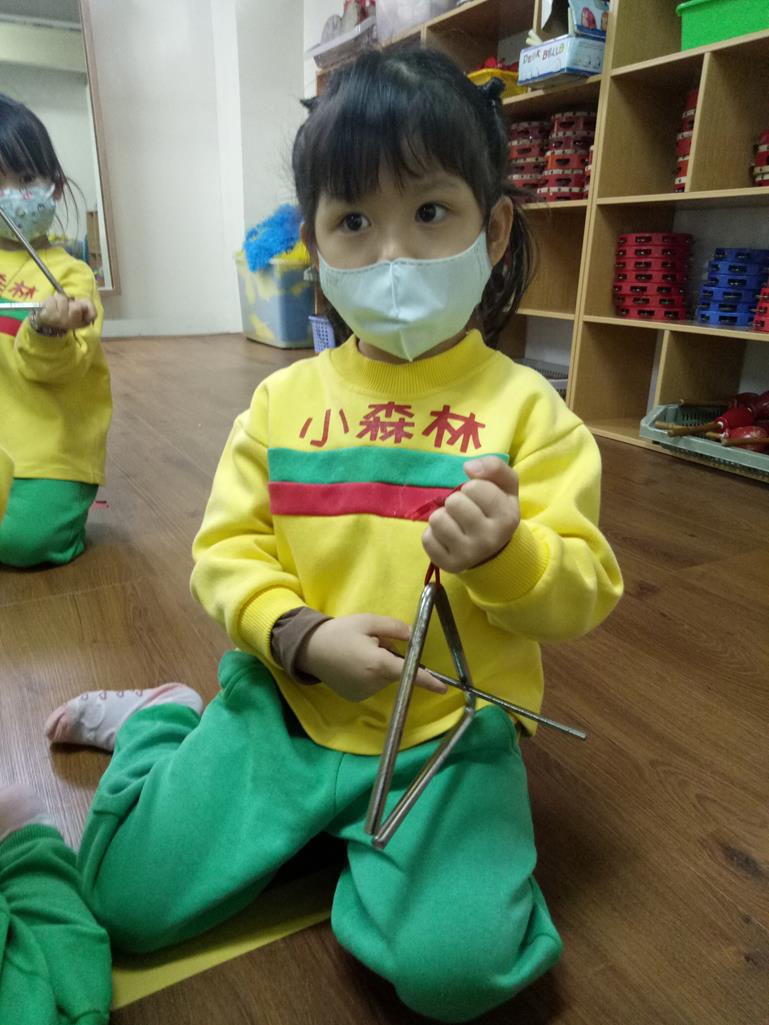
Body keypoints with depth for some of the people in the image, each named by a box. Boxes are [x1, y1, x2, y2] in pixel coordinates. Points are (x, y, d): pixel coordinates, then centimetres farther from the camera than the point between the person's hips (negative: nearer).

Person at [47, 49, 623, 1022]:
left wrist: (507, 554, -29)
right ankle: (161, 726, 32)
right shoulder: (284, 399, 0)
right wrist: (301, 635, -17)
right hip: (283, 705, 2)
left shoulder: (526, 407, -6)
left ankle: (370, 839, 15)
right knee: (130, 896, 1)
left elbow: (583, 593, -6)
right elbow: (226, 548, 0)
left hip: (450, 732, -1)